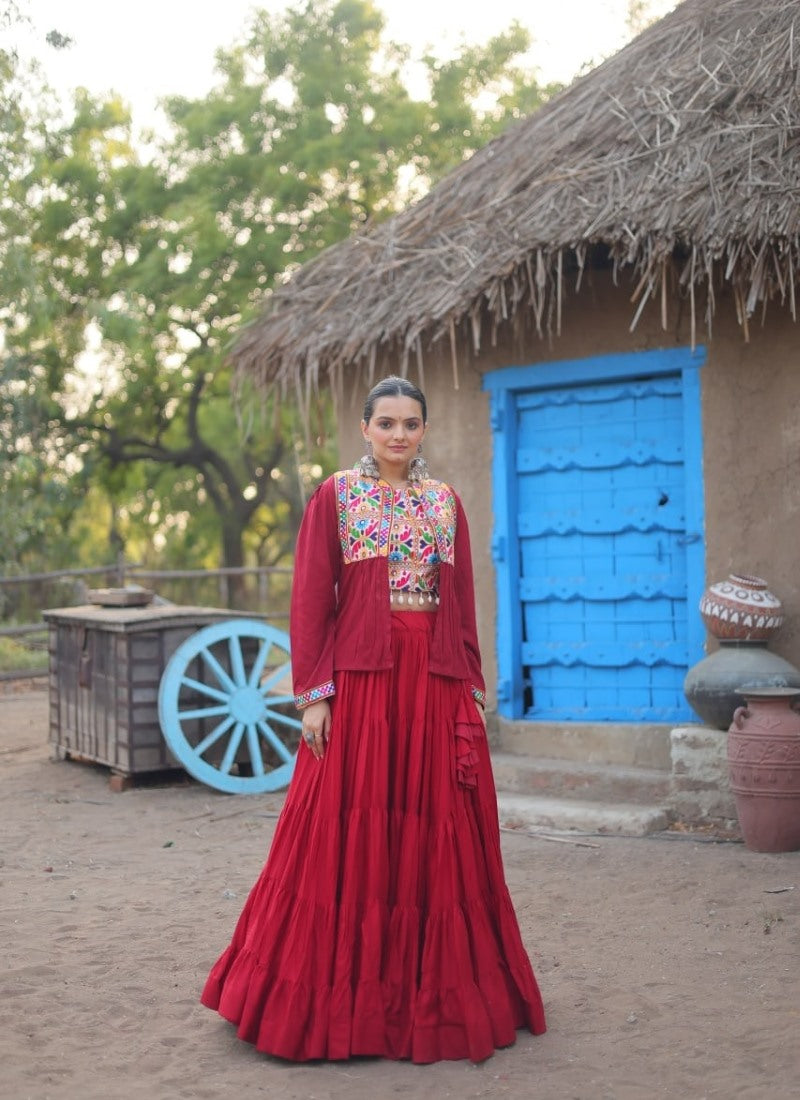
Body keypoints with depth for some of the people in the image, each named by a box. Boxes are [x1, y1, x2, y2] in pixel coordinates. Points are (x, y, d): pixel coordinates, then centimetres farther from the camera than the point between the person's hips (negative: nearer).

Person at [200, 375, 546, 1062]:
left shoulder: (446, 502, 12)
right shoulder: (335, 496, 2)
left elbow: (463, 604, 12)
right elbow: (310, 600, -2)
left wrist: (473, 689, 7)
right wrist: (313, 693, -9)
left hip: (435, 683, 3)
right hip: (359, 678, -3)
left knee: (436, 837, 6)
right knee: (350, 833, -1)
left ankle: (433, 995, 17)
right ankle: (344, 997, 10)